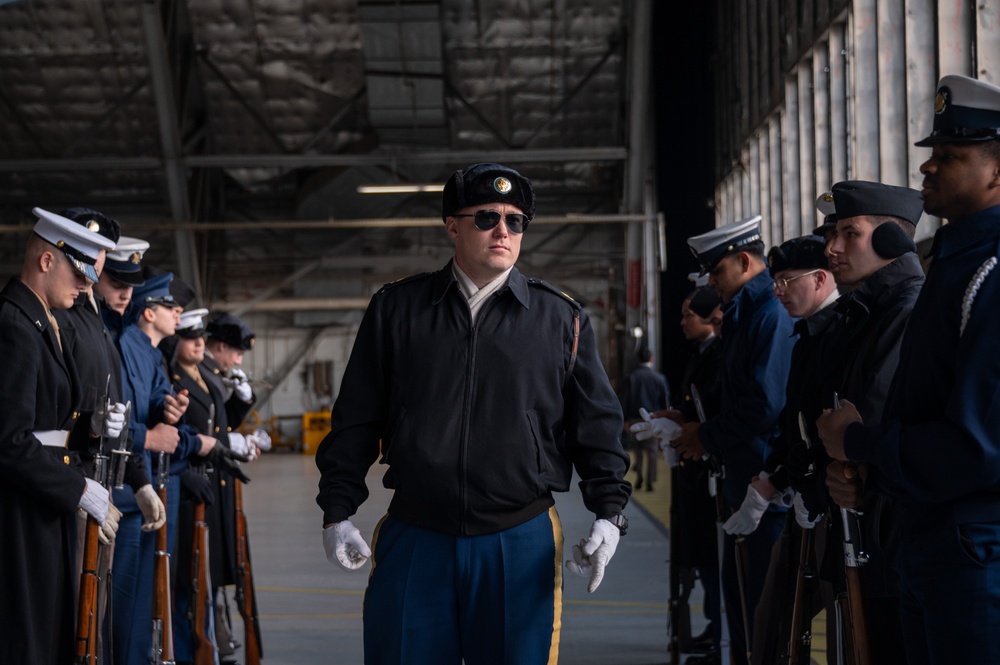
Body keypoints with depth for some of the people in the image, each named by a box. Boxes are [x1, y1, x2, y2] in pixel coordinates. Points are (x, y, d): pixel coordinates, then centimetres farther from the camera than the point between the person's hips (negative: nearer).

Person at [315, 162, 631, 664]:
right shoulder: (396, 309, 6)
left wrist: (608, 512, -2)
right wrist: (338, 512, 3)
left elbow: (598, 427, 8)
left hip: (521, 542, 0)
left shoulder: (561, 319, 6)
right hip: (413, 539, 0)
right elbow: (356, 421, 8)